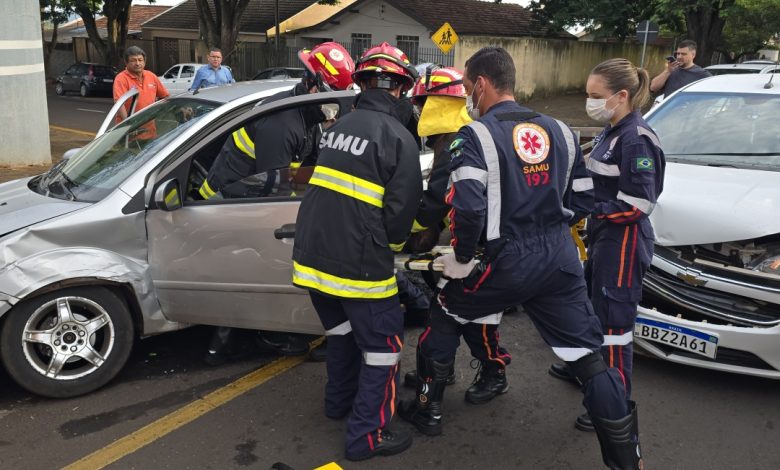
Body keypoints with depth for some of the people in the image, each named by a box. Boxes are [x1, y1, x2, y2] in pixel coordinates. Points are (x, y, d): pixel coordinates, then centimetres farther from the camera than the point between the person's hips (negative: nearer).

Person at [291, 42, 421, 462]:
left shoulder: (339, 126, 11)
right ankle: (367, 437, 15)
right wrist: (392, 243, 8)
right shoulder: (398, 138, -10)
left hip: (312, 256, 7)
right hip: (358, 265, -7)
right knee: (382, 346, 9)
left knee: (342, 330, 28)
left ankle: (340, 400, 44)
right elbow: (400, 213, -12)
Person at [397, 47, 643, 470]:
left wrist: (463, 258, -7)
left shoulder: (476, 135, -10)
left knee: (445, 316, 21)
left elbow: (467, 207, -22)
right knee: (589, 355, 9)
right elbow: (582, 199, 12)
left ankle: (428, 409, 33)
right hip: (559, 260, 4)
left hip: (503, 261, -4)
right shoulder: (558, 130, 9)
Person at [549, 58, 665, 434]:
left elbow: (637, 205, -23)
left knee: (614, 319, -3)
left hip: (623, 242, -10)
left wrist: (588, 210, -18)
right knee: (592, 306, 24)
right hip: (602, 237, 10)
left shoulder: (636, 140, -20)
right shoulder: (610, 133, 9)